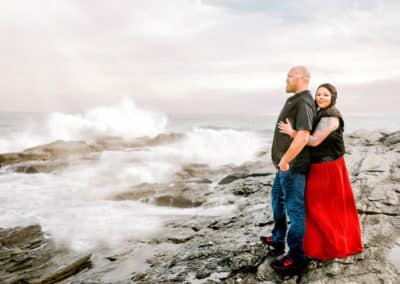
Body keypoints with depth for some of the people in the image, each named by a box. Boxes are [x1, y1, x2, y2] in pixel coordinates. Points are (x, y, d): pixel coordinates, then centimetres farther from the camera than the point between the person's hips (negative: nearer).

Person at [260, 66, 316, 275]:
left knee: (294, 208, -4)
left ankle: (296, 257, 6)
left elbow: (303, 136, -29)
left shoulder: (304, 102, -18)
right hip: (285, 164, 11)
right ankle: (278, 240, 39)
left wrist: (285, 160, -22)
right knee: (278, 199, 23)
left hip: (293, 165, -11)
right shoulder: (295, 101, 14)